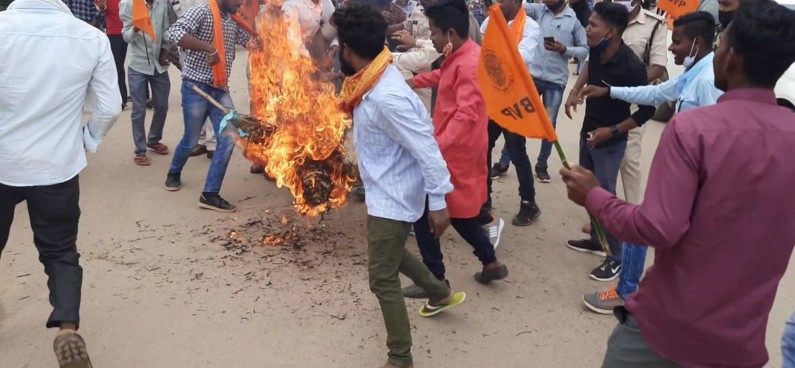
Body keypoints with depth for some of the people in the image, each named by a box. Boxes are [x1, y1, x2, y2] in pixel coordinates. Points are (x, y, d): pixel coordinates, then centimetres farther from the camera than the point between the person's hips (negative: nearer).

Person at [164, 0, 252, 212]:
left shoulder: (232, 22, 12)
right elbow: (174, 33, -27)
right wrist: (209, 49, -30)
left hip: (220, 90, 6)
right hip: (196, 88, -6)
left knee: (229, 139, -6)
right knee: (191, 141, 9)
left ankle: (210, 194, 2)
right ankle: (174, 173, 41)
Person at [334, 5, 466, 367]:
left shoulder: (386, 97, -31)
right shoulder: (376, 80, -1)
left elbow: (426, 150, -28)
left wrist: (438, 203, -22)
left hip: (393, 197, -10)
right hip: (383, 191, 10)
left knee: (382, 279, 0)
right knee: (389, 252, 30)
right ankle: (441, 294, 51)